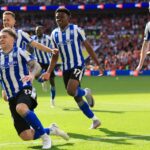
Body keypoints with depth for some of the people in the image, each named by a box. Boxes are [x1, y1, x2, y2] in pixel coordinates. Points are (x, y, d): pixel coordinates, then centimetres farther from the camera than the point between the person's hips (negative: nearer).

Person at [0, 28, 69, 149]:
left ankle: (44, 136, -24)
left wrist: (32, 75, -29)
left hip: (25, 90, -4)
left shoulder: (19, 52, -2)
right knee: (26, 136, -8)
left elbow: (36, 66, -9)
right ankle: (51, 130, 20)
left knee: (21, 108, -42)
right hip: (12, 98, 5)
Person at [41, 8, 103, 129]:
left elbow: (88, 47, -1)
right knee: (77, 98, 6)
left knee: (71, 90, -27)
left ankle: (86, 92, 7)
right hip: (66, 68, 5)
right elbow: (55, 56, 13)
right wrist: (49, 72, 4)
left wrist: (98, 64, -3)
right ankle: (95, 120, 21)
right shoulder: (54, 34, 7)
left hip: (78, 65, -5)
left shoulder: (76, 30, -6)